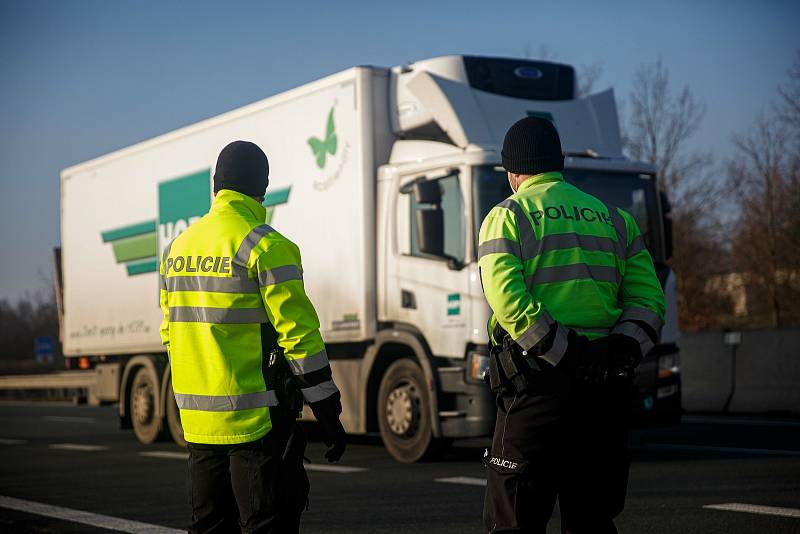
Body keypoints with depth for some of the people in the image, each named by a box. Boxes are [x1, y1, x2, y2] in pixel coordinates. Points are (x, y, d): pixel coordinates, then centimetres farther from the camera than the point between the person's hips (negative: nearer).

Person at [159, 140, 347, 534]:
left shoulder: (177, 248, 11)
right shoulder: (265, 246, -12)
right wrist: (328, 413, -8)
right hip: (256, 422, -7)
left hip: (198, 423, 7)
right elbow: (299, 335, -14)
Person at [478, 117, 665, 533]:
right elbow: (648, 298, 6)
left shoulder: (506, 217, 3)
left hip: (537, 379, -4)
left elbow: (508, 297, -14)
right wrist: (624, 351, -6)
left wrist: (565, 355, -15)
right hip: (605, 388, 5)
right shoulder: (614, 218, 18)